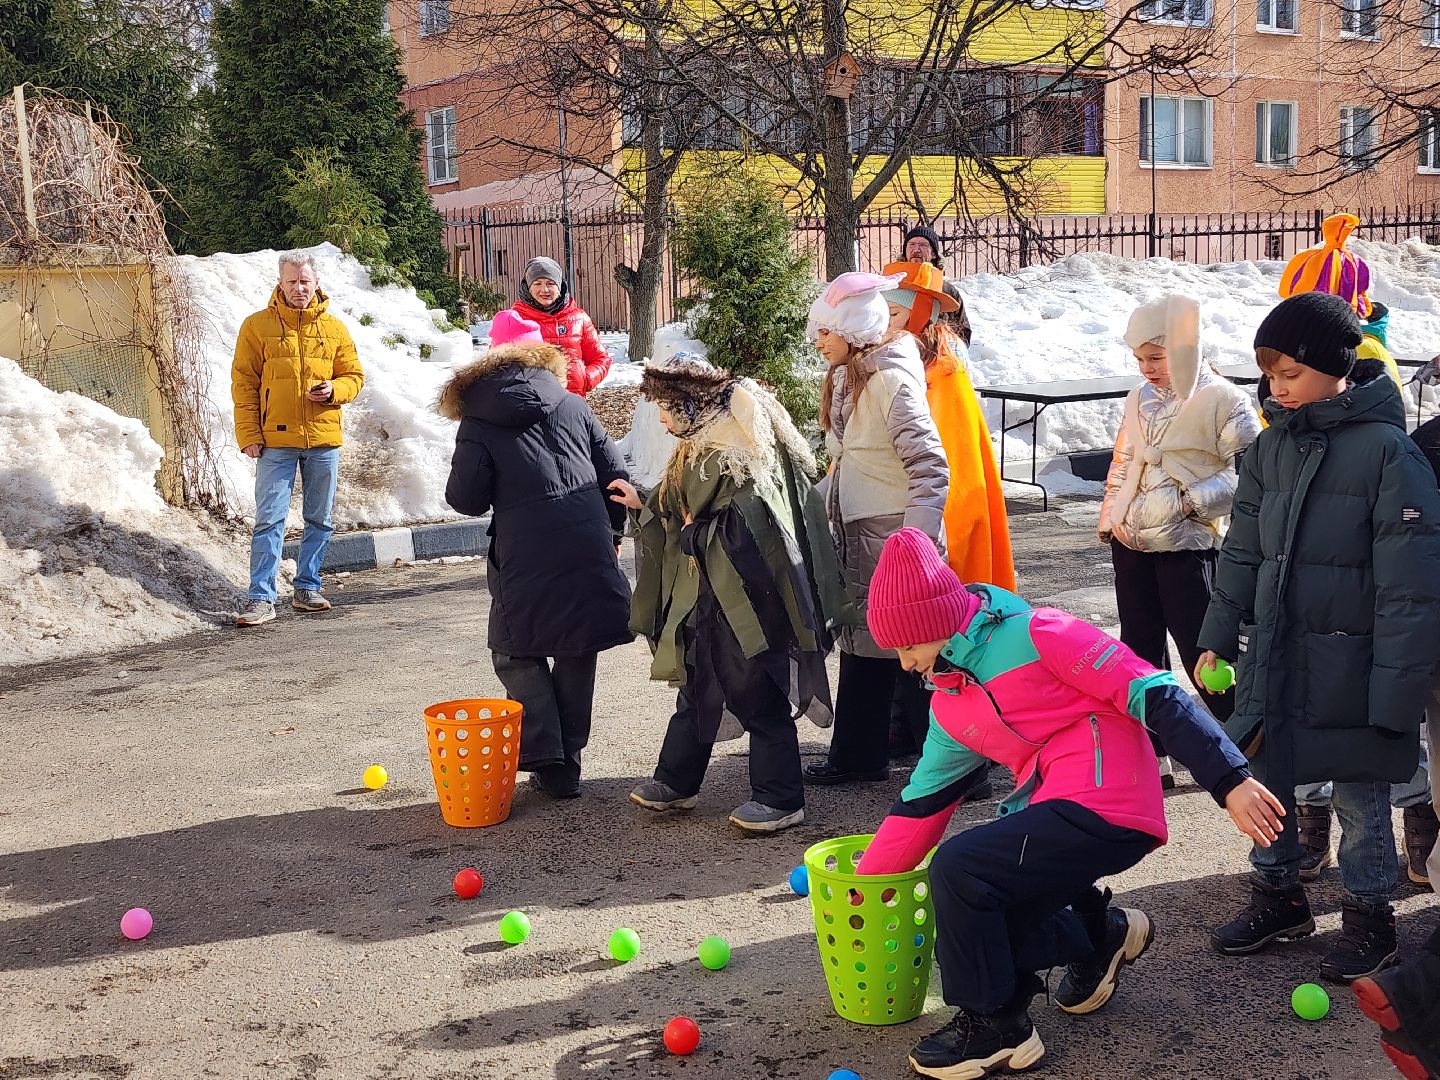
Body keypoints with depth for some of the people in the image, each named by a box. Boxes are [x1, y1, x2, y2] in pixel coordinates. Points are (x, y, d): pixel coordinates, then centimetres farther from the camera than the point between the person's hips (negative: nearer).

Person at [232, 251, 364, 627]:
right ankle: (261, 598, -3)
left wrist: (334, 390, -11)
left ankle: (307, 588, 22)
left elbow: (354, 376, 12)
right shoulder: (257, 326, 1)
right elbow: (243, 383, 0)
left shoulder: (334, 328, 9)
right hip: (276, 440, -3)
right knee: (269, 521, -4)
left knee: (320, 520, 10)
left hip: (324, 440, 3)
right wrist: (248, 435, -8)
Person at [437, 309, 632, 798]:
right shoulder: (573, 405, 11)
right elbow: (615, 474, 10)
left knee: (518, 656, 12)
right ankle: (567, 762, 19)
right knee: (576, 657, 15)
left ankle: (546, 761, 2)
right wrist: (612, 531, 24)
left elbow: (467, 498, -4)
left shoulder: (478, 421, 1)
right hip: (590, 552, 3)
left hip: (526, 560, -3)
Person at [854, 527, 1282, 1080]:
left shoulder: (1034, 634, -10)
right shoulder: (949, 706, 14)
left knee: (957, 869, -18)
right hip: (1054, 813, 9)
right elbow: (920, 806, 20)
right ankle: (1099, 933, 25)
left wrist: (1231, 780, -19)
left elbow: (1156, 696, -13)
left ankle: (995, 1026, -2)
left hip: (1106, 809, -9)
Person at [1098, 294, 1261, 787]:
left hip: (1187, 546, -7)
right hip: (1130, 544, 7)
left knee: (1202, 653, -4)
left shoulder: (1223, 399, -9)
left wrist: (1195, 499, -19)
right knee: (1141, 650, 12)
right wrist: (1111, 517, 8)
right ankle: (1153, 754, 22)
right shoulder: (1140, 399, 11)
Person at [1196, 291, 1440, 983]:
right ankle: (1278, 897, 35)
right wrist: (1218, 637, 8)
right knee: (1264, 781, 15)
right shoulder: (1271, 447, 5)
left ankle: (1369, 916, 28)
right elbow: (1242, 554, 12)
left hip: (1348, 666, -6)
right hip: (1271, 658, 6)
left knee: (1360, 797, 9)